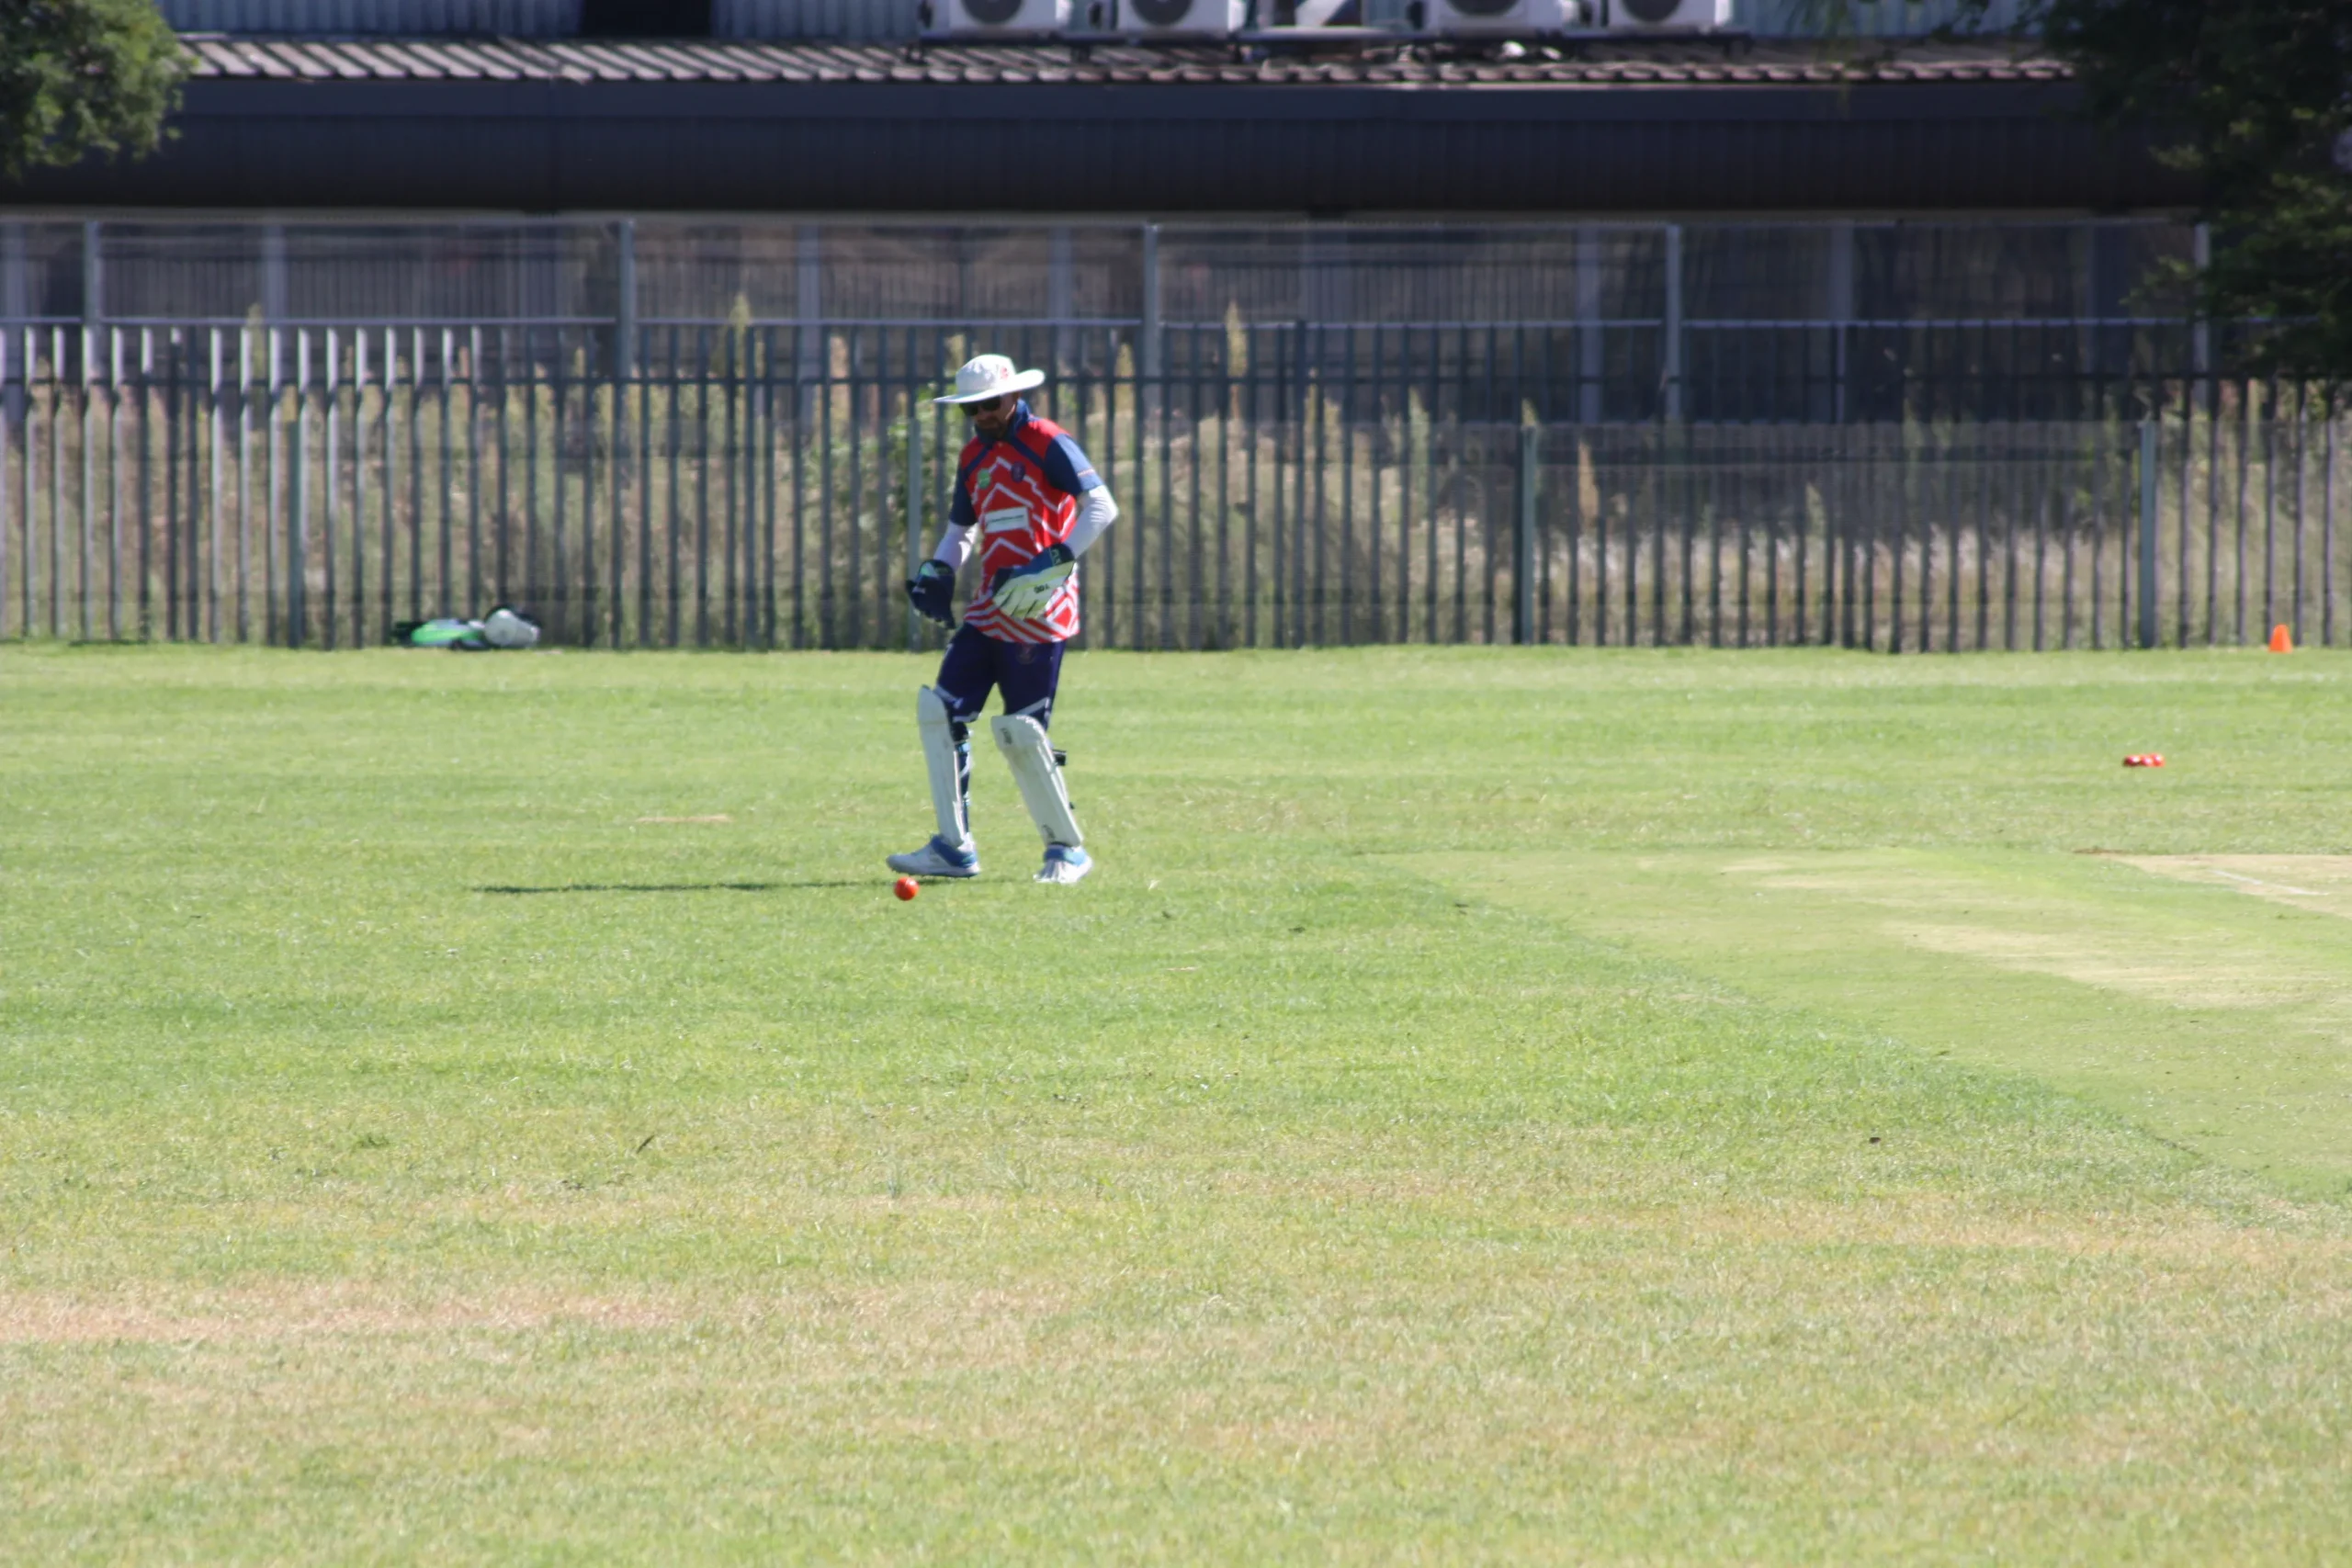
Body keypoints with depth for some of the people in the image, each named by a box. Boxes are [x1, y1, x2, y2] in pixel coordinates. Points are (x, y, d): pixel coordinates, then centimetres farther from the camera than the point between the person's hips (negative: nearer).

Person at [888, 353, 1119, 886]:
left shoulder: (1046, 444, -8)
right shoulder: (974, 456, 16)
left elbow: (1102, 506, -17)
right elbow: (961, 528, 28)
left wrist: (1052, 566, -25)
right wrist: (937, 572, 8)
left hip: (1039, 610, -8)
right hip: (991, 608, 8)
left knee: (1021, 732, -10)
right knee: (941, 710, 1)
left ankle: (1067, 849, 6)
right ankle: (955, 847, 7)